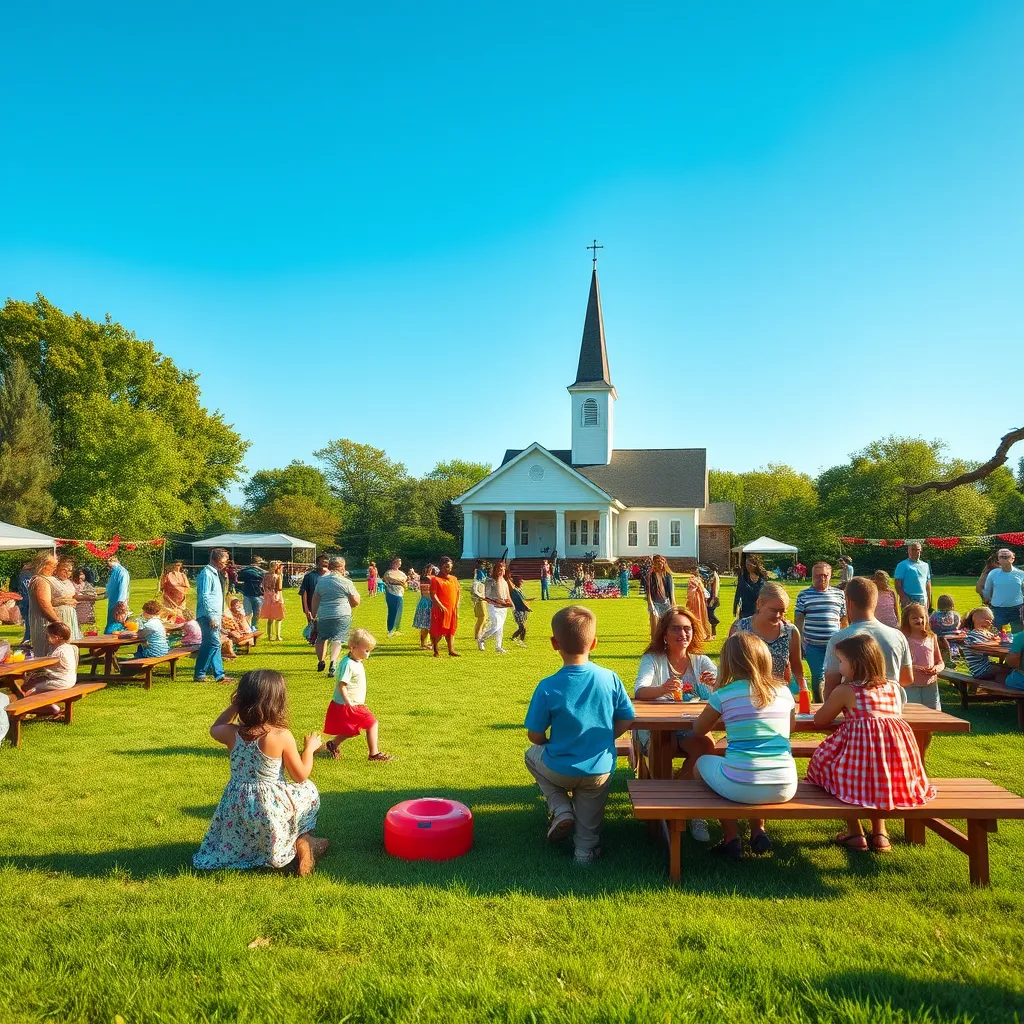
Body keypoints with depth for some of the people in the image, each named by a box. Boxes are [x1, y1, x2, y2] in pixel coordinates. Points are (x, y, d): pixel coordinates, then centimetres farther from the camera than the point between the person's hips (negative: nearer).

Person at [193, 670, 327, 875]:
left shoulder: (231, 733, -10)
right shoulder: (282, 736, -21)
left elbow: (214, 729, 18)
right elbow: (301, 775, -9)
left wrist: (233, 706, 15)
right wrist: (309, 748, 5)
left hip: (238, 808, 4)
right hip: (271, 807, -4)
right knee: (308, 790, 23)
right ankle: (302, 843, 14)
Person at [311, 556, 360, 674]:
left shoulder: (321, 580, 4)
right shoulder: (346, 582, -5)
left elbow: (315, 600, 10)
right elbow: (356, 602, 1)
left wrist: (314, 614, 21)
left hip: (323, 614, 3)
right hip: (342, 615, -3)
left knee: (322, 638, 20)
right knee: (337, 640, -1)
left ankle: (320, 662, 32)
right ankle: (333, 663, -18)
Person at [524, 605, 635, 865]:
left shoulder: (548, 687, -20)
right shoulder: (610, 679, -13)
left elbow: (534, 735, -11)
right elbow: (626, 721, -3)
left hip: (560, 771, -3)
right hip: (601, 770, 3)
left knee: (533, 754, 29)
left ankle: (560, 808, 15)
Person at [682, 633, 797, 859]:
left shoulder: (724, 694, -4)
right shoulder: (784, 692, 6)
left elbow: (698, 730, 11)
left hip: (741, 788, -4)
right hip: (785, 789, 5)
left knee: (701, 759, 27)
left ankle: (731, 838, 22)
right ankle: (758, 831, 28)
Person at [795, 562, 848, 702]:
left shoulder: (838, 594, 9)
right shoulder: (803, 595, 4)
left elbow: (844, 620, 14)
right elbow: (799, 620, 5)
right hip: (813, 645, -1)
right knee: (817, 676, 4)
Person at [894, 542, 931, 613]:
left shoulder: (925, 565, 16)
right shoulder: (902, 565, -2)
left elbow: (928, 583, 20)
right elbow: (898, 584, -7)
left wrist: (929, 599, 12)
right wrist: (903, 597, -17)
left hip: (923, 599, 6)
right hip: (909, 599, -6)